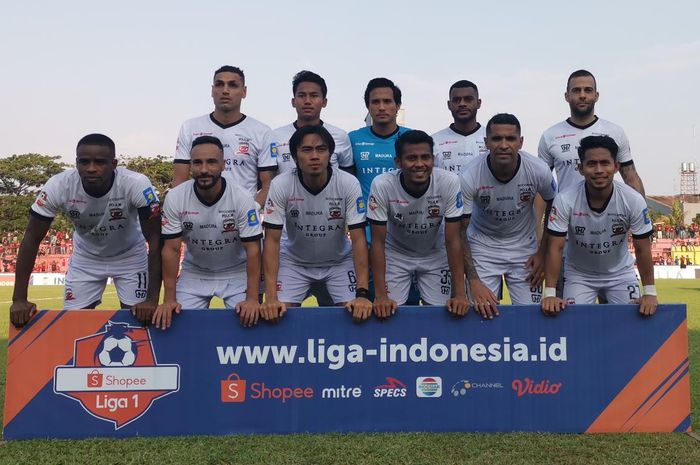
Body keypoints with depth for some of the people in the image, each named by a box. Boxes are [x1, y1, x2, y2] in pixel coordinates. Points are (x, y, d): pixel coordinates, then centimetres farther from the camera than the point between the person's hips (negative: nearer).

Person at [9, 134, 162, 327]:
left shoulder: (137, 185, -34)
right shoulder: (58, 186, -29)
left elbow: (155, 240, -30)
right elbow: (32, 238, -20)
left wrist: (152, 299, -36)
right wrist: (19, 299, -23)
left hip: (130, 255, -1)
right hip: (85, 258, 2)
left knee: (139, 319, -6)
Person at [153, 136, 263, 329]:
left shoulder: (242, 198, -21)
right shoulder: (175, 198, -17)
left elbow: (252, 250, -19)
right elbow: (171, 249, -12)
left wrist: (252, 298, -25)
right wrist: (169, 299, -16)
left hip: (236, 273, -1)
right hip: (194, 274, 1)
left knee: (247, 318, -15)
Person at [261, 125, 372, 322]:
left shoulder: (349, 184, -23)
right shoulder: (280, 185, -23)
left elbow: (358, 239, -22)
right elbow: (272, 240, -21)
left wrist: (362, 293, -30)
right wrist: (270, 297, -29)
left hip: (339, 261, 0)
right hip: (294, 260, 0)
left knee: (358, 312, -14)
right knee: (278, 313, -13)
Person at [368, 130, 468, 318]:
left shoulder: (449, 182, -27)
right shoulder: (382, 185, -29)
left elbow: (452, 240, -20)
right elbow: (378, 241, -21)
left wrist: (460, 293, -23)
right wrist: (380, 295, -25)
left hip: (435, 254, 1)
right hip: (396, 253, -1)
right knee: (389, 312, -6)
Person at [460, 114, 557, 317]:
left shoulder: (539, 171, -20)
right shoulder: (469, 177, -25)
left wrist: (542, 253, -1)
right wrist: (473, 281, -24)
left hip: (524, 247, 2)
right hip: (483, 247, -1)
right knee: (483, 312, -7)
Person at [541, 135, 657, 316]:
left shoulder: (634, 200, -21)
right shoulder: (565, 200, -25)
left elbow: (642, 249, -12)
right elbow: (556, 247, -21)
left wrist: (650, 292, -12)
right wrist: (550, 293, -24)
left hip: (621, 274, 1)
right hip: (578, 275, -1)